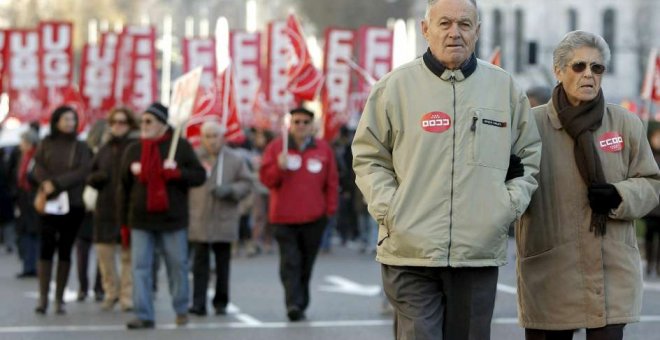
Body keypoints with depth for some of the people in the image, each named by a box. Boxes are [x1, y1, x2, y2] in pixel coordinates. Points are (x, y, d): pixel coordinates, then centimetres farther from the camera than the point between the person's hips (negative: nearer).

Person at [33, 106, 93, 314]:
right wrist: (47, 185, -18)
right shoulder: (46, 144, 9)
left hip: (73, 205, 0)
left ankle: (60, 298, 6)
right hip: (49, 203, 0)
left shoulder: (81, 147, 7)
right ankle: (43, 297, -5)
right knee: (46, 248, -6)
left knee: (65, 250, 3)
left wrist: (56, 183, -14)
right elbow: (38, 168, 1)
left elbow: (83, 172, -6)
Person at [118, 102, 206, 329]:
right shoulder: (133, 150, 8)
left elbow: (200, 175, -1)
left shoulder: (180, 146, 0)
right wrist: (123, 222, 7)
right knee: (140, 268, -4)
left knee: (177, 266, 7)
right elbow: (124, 187, 10)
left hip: (172, 219, -2)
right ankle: (144, 316, -2)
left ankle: (181, 310, 24)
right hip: (140, 221, 2)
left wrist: (177, 172, -19)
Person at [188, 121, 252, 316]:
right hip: (198, 220, -1)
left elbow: (246, 184, 5)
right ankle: (198, 303, -4)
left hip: (224, 221, 1)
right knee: (200, 262, -4)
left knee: (223, 263, 7)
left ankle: (221, 303, 16)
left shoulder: (235, 160, 6)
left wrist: (230, 190, -14)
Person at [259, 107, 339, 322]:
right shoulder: (276, 147, 4)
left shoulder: (323, 149, 8)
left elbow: (332, 182, 10)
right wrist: (279, 167, -17)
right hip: (284, 217, -2)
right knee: (290, 263, -11)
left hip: (314, 218, 2)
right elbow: (266, 178, 1)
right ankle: (294, 304, -19)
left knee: (306, 264, 7)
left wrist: (330, 209, 4)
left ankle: (300, 305, 16)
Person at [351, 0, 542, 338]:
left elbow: (529, 155, 18)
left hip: (480, 251, 3)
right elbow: (368, 157, 6)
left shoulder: (505, 87, 9)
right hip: (411, 251, -2)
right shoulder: (395, 86, 1)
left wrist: (511, 205, 4)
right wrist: (388, 209, -6)